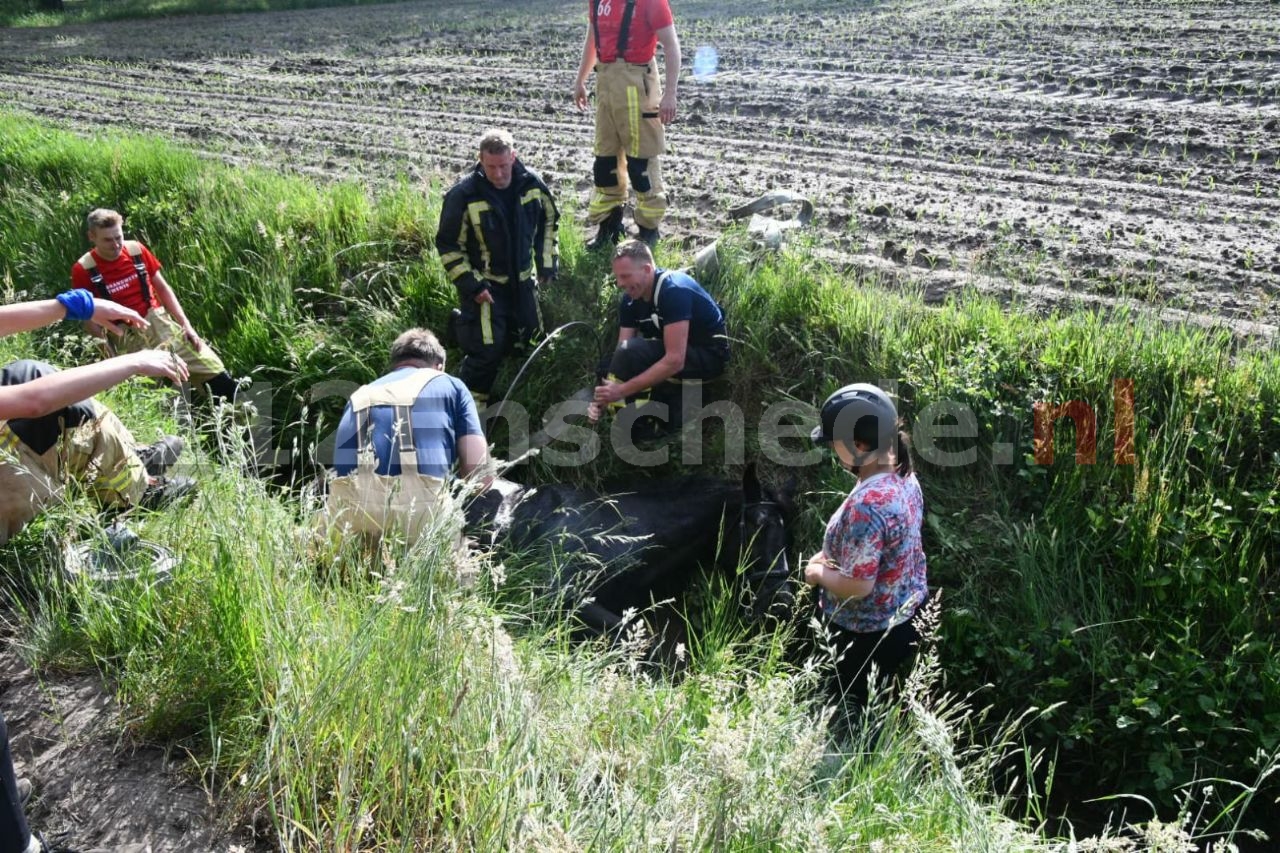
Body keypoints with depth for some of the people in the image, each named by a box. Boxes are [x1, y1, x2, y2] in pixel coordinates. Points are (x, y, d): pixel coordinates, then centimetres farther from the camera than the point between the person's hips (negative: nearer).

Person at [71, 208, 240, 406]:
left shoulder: (137, 250, 4)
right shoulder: (83, 269, -5)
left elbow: (162, 288, 11)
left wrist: (185, 323, 1)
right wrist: (109, 350, -10)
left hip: (159, 321, 3)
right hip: (126, 335, -3)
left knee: (215, 373, -11)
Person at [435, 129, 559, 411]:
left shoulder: (531, 183, -9)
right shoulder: (463, 195, -21)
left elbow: (549, 221, 10)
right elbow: (448, 245, -13)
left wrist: (548, 262, 7)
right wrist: (471, 284, -17)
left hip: (522, 280, 5)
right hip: (484, 284, -5)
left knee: (527, 335, 18)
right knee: (487, 350, -12)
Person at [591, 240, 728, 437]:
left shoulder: (674, 291, -28)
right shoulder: (630, 300, -5)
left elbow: (674, 360, -33)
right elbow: (620, 356, -7)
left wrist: (622, 390, -33)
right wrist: (603, 398, -23)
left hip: (709, 355, -9)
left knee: (631, 353, -28)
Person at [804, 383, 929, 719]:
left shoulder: (865, 505, -34)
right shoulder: (904, 477, -5)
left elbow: (858, 586, -30)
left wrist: (819, 572, -12)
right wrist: (832, 556, 6)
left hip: (869, 635, -8)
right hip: (907, 616, 9)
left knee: (855, 716, 13)